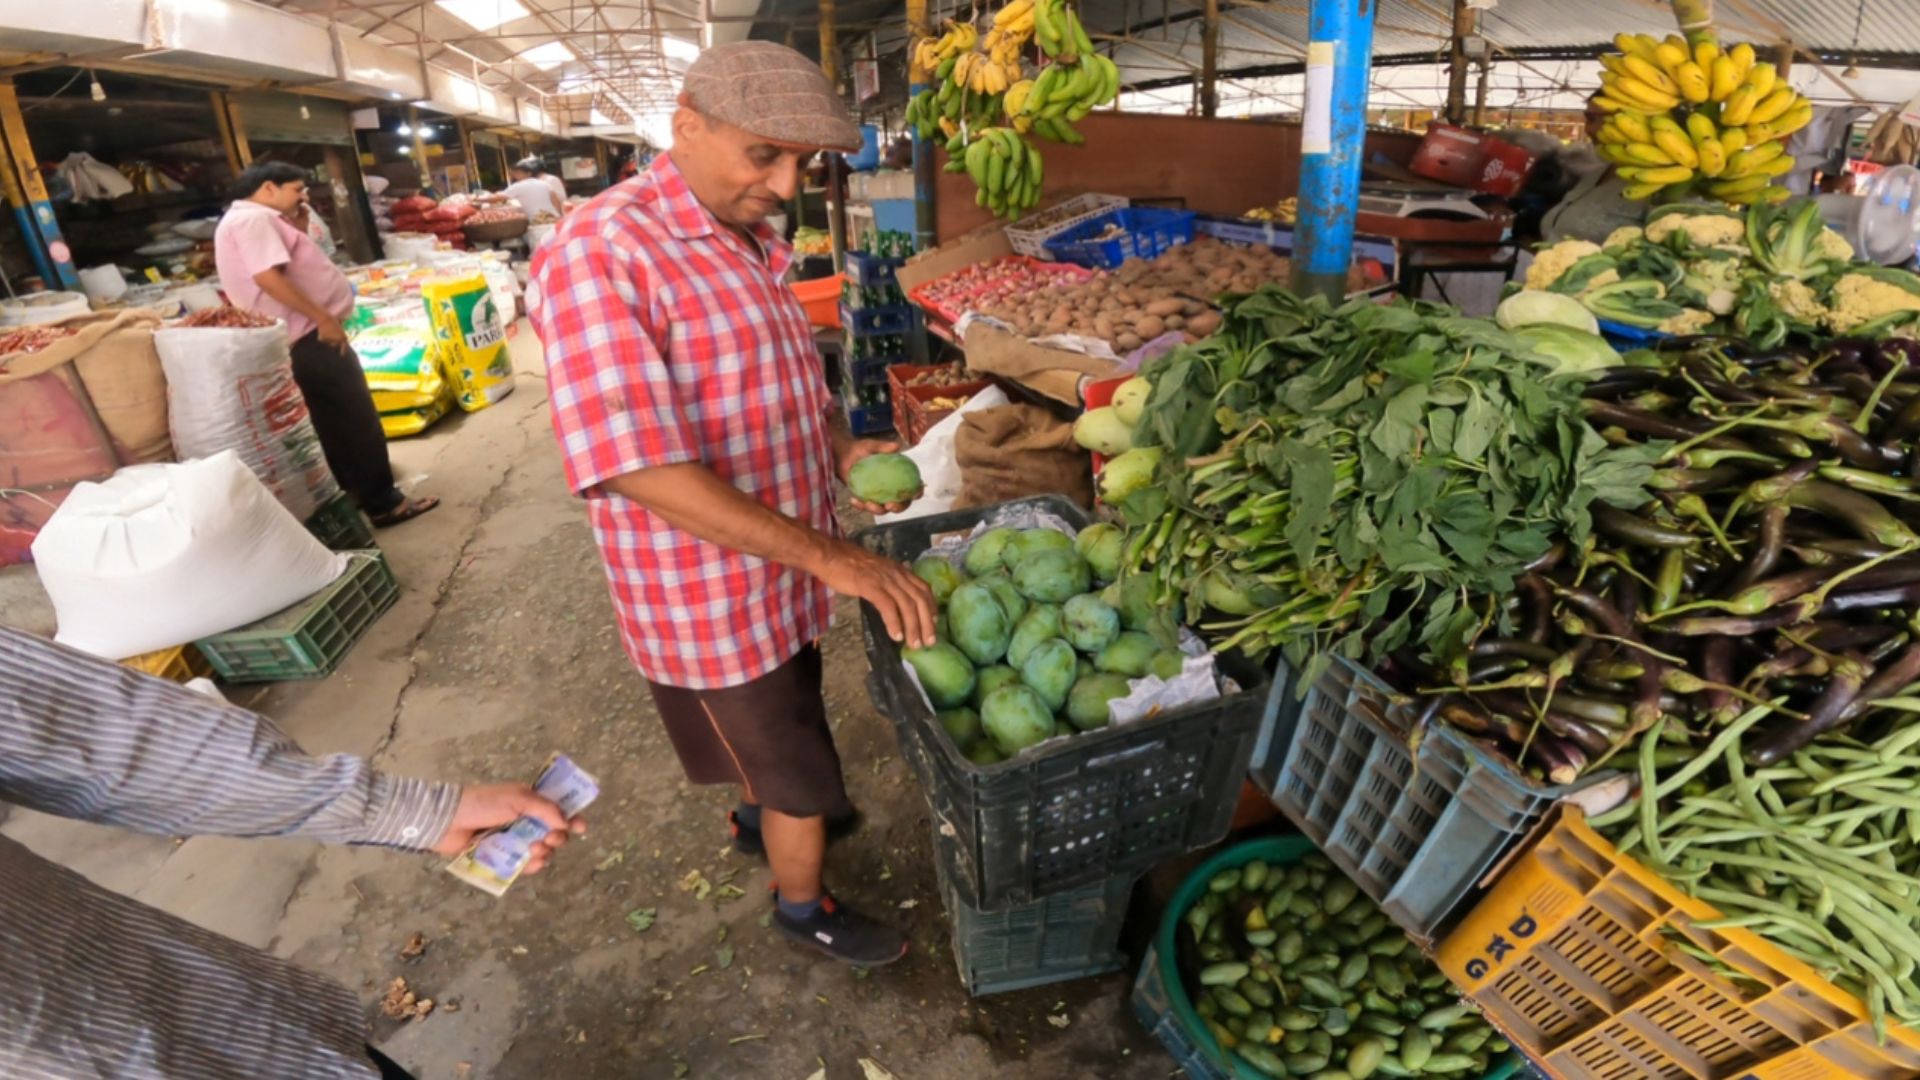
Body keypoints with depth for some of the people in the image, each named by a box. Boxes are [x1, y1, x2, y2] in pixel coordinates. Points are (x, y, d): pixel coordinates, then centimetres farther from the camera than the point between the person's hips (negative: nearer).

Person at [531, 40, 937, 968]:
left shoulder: (749, 244, 4)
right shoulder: (600, 254, -24)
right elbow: (634, 465, -33)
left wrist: (841, 446, -2)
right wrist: (828, 555, -35)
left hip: (777, 569, 8)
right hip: (714, 595, -8)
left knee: (778, 728, 30)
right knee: (801, 766, 11)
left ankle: (761, 818, 59)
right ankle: (803, 904, 40)